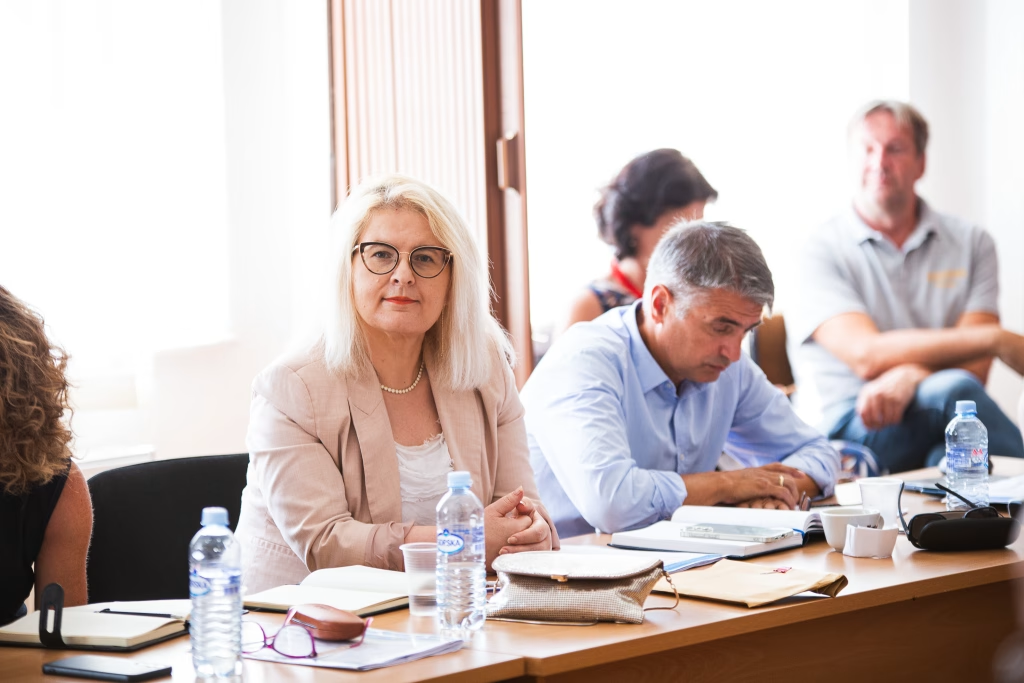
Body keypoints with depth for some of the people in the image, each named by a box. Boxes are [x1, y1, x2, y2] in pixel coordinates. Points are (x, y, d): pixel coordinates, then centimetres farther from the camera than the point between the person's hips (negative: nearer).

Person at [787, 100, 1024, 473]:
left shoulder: (972, 244, 14)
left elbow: (973, 365, 3)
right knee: (950, 390, -33)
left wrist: (910, 376, -21)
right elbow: (867, 355, -12)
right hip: (847, 426, -2)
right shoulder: (823, 252, 4)